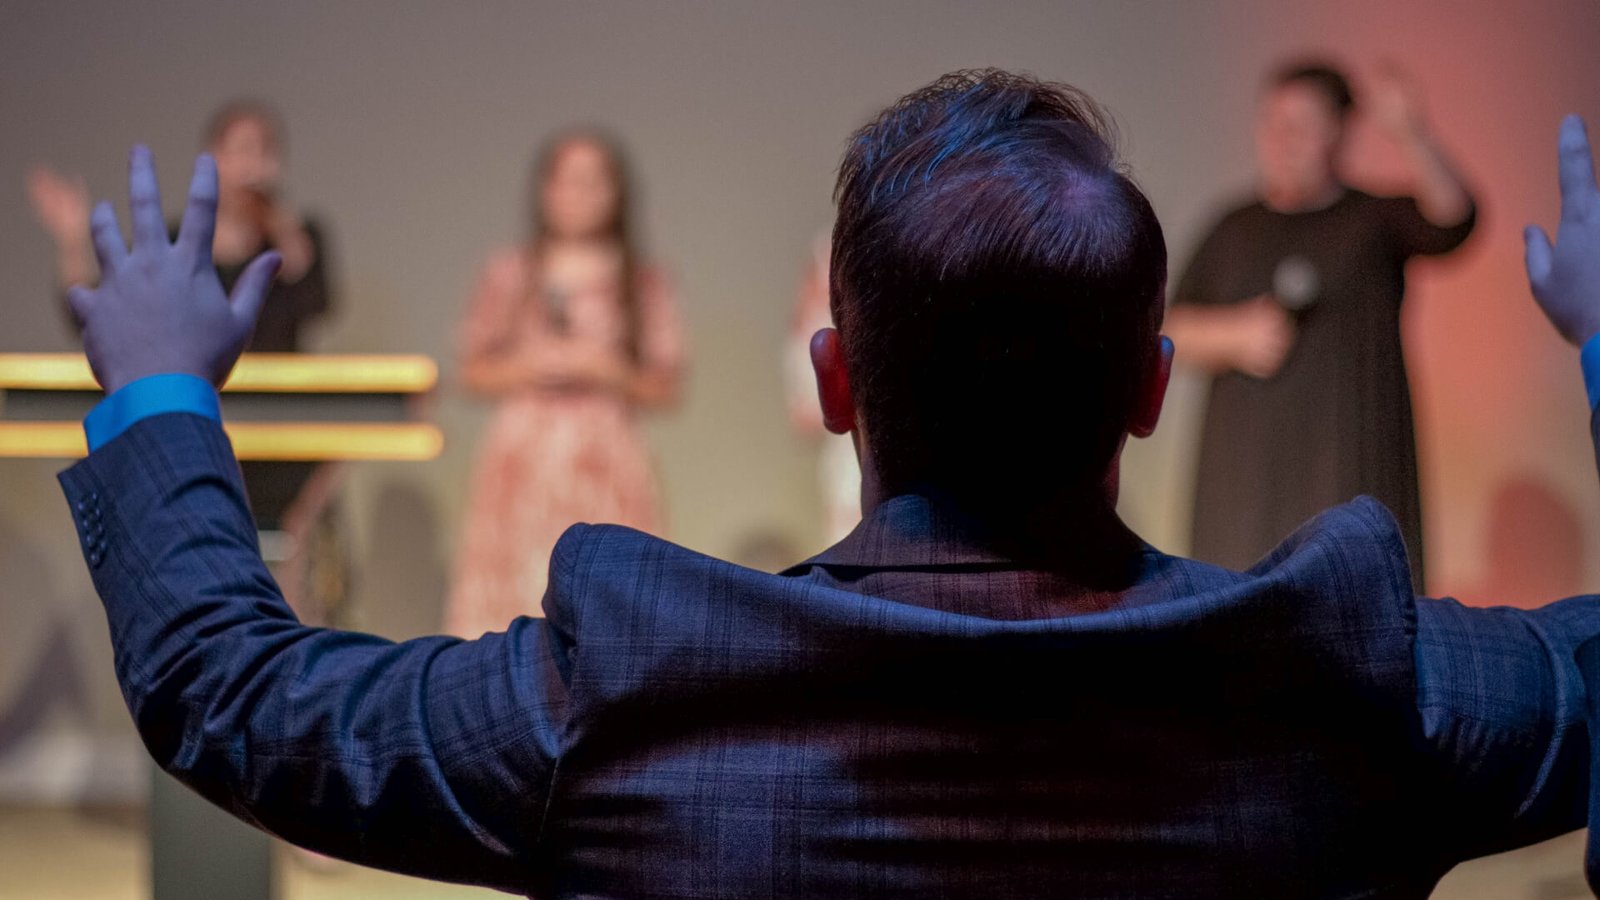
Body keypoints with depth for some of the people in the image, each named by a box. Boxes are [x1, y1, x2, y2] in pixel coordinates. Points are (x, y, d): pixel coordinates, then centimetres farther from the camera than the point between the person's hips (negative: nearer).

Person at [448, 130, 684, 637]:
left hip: (604, 462, 0)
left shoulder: (643, 285, 8)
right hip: (524, 456, 0)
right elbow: (474, 371, 10)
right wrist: (527, 366, -7)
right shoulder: (510, 274, 9)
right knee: (512, 594, -7)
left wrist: (610, 370, -11)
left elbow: (665, 389, 6)